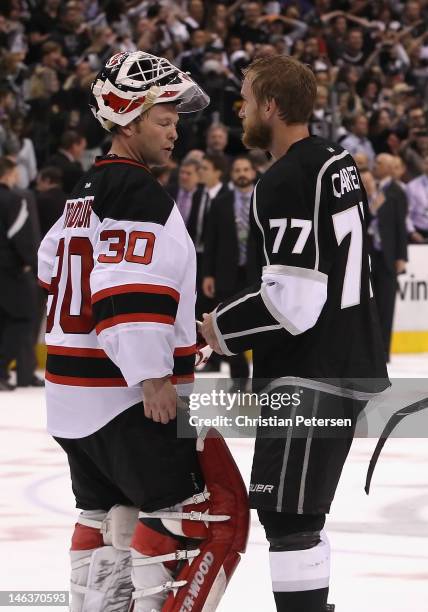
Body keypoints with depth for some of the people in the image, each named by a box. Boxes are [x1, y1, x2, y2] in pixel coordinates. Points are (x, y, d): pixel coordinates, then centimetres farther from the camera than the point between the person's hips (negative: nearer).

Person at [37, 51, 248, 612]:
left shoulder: (87, 193, 16)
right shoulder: (140, 196, -15)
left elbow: (54, 269, 28)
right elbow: (128, 295, -25)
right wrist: (152, 379, -27)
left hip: (74, 393, 10)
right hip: (131, 396, -10)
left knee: (110, 512, 19)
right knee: (212, 512, -9)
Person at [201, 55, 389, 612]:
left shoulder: (285, 183, -18)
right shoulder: (336, 161, 12)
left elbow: (293, 299, -24)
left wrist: (224, 326, -9)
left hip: (311, 373, -10)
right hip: (351, 359, 10)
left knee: (286, 513, -10)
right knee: (299, 508, 19)